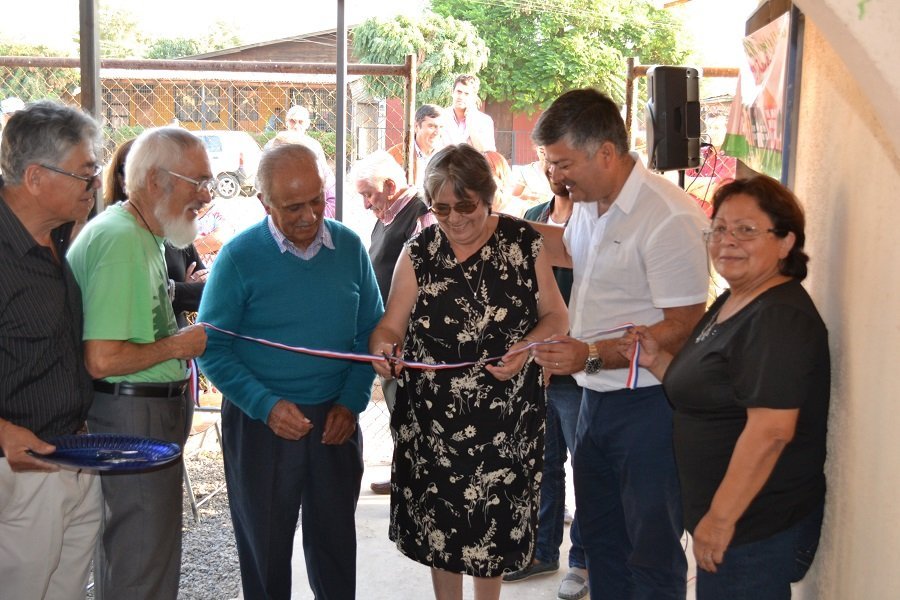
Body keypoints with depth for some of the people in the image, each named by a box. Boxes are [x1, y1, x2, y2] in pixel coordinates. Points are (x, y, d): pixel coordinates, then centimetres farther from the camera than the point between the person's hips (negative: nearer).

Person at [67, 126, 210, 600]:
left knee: (121, 552, 21)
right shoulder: (121, 240, -21)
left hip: (149, 411, 11)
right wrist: (178, 346, -14)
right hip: (135, 418, -11)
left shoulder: (141, 235, 14)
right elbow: (102, 360, -26)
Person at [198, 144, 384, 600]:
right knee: (265, 546, 11)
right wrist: (267, 406, -19)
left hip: (335, 422, 3)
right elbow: (213, 349, -9)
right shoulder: (239, 257, -11)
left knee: (336, 542, 14)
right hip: (259, 424, -2)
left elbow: (371, 331, 6)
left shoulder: (349, 247, -1)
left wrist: (351, 402, -5)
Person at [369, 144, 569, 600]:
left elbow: (555, 316, 1)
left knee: (494, 524, 11)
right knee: (438, 522, 13)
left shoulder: (523, 242, -3)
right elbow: (390, 326, -2)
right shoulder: (418, 251, -2)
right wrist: (382, 348, -25)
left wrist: (526, 348, -19)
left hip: (506, 415, -1)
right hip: (432, 416, 1)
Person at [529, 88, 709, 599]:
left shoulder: (671, 219, -22)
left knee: (651, 554, 6)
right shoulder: (590, 203, 6)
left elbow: (683, 330, -22)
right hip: (597, 398, 9)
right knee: (600, 535, 21)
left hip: (647, 404, -9)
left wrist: (591, 356, -27)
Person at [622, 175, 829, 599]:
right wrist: (657, 361, 1)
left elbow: (771, 430, -27)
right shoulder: (731, 303, 10)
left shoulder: (781, 318, -21)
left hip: (757, 531, -9)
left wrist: (721, 518, -23)